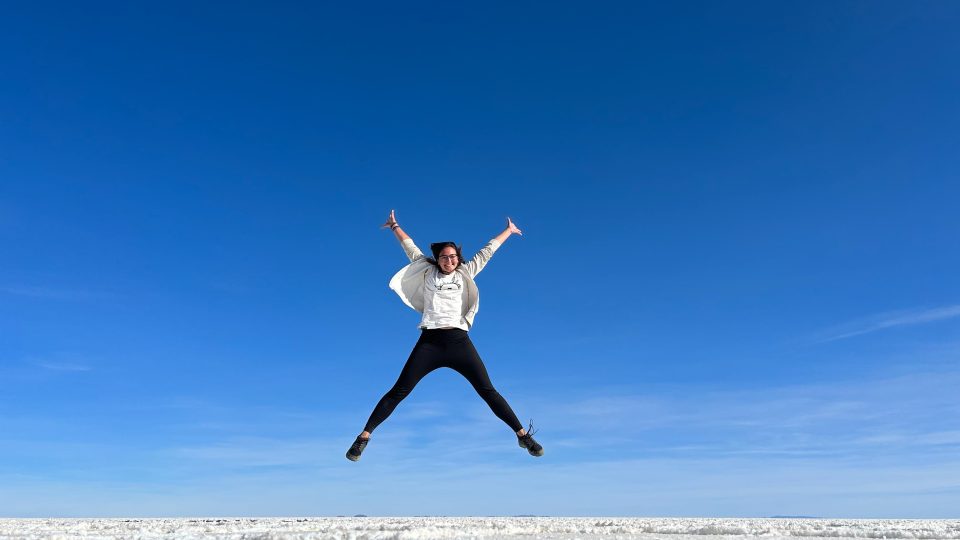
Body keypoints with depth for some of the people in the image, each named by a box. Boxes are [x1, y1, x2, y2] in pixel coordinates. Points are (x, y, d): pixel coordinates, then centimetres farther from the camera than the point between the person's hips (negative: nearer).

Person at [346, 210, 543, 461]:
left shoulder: (465, 274, 18)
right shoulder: (428, 272, 16)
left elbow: (487, 251, 24)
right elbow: (411, 249, 25)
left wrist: (509, 230, 32)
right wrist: (395, 226, 34)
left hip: (459, 340, 1)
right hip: (430, 341, 0)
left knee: (488, 391, -2)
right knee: (399, 391, -5)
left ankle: (523, 435, 4)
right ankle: (364, 436, 2)